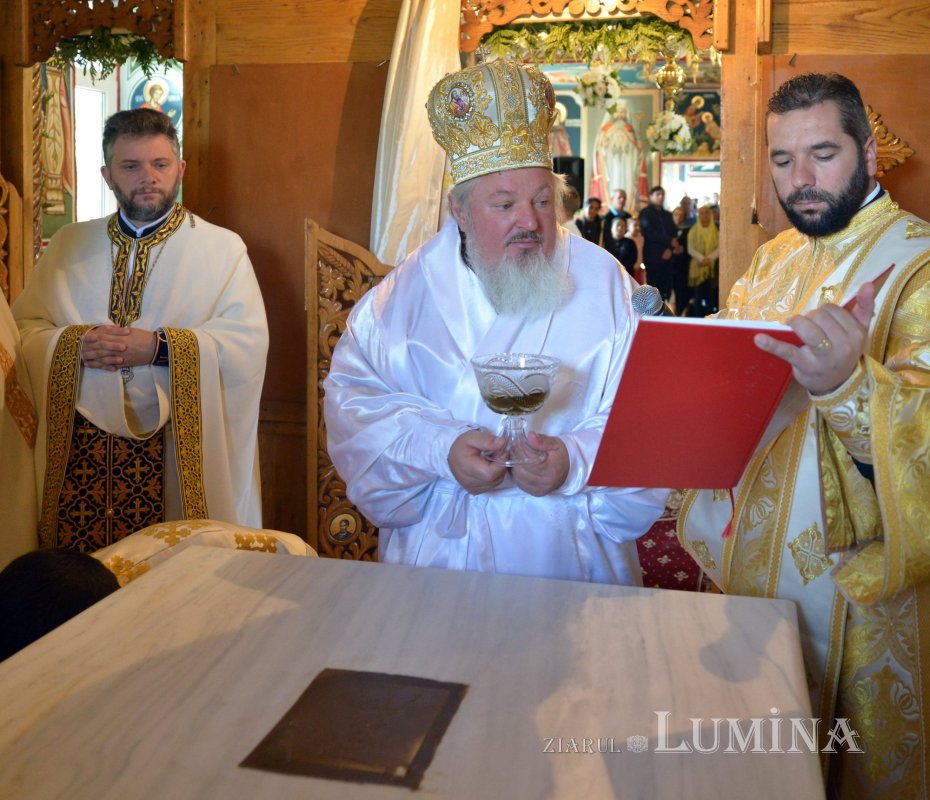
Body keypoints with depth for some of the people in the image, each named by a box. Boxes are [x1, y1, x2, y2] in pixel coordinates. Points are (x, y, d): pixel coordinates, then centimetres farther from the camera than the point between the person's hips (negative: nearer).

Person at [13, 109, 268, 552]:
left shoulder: (222, 248, 3)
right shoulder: (68, 245, 14)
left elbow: (248, 341, -7)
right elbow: (23, 328, 10)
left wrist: (159, 348, -17)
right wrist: (73, 345, -11)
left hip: (179, 451, -2)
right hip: (79, 449, 3)